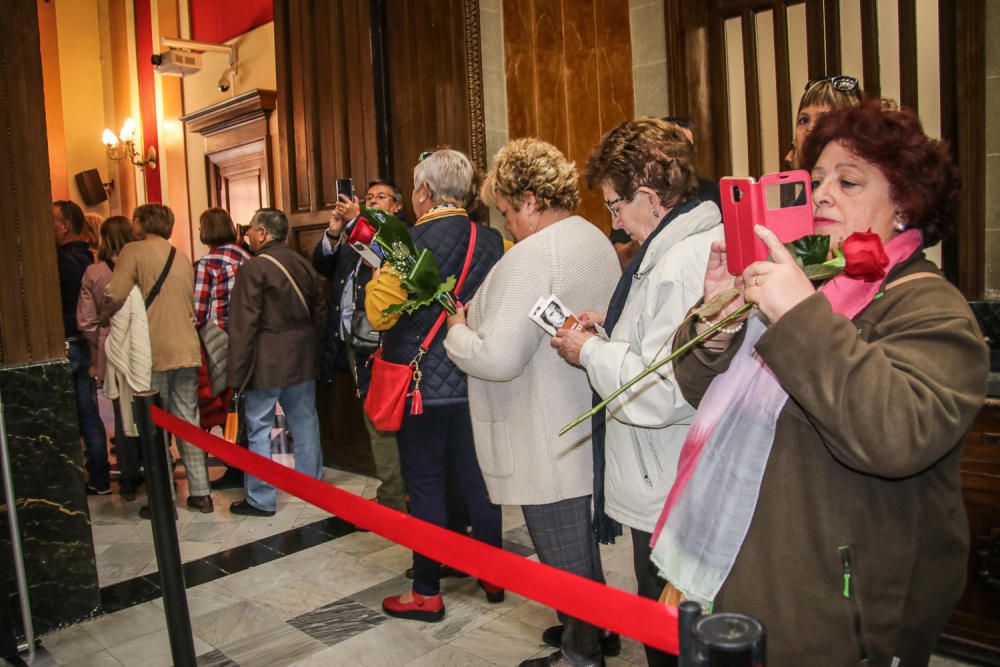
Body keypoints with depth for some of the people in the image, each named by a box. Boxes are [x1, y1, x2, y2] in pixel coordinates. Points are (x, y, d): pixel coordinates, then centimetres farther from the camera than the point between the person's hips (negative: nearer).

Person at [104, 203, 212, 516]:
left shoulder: (134, 251, -4)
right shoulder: (183, 258, 15)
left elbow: (116, 296, -17)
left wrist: (102, 316, 1)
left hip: (153, 352, -5)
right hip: (188, 349, 5)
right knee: (188, 422, 11)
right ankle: (200, 493, 14)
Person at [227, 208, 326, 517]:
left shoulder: (254, 268, -12)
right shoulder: (303, 264, 9)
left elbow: (243, 325, -15)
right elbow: (320, 311, 13)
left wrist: (236, 372, -11)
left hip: (266, 362, -7)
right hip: (302, 359, 7)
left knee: (259, 428, 2)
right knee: (305, 422, 15)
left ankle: (261, 499, 8)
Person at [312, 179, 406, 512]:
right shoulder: (349, 238, 18)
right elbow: (321, 266, 10)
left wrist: (357, 222, -18)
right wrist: (333, 232, -5)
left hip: (378, 345, -7)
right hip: (350, 343, 8)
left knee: (381, 423, -4)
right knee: (376, 421, 14)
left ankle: (392, 498, 7)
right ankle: (398, 491, 25)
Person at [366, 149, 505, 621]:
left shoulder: (411, 242, -15)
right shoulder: (493, 242, 0)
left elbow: (380, 313, -18)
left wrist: (378, 273, -1)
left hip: (422, 385, -5)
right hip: (476, 383, 5)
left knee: (425, 487, 6)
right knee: (477, 481, 16)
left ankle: (426, 592, 18)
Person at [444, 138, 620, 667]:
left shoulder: (532, 255, -21)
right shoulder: (597, 240, 9)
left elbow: (498, 358, -27)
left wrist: (457, 332, -7)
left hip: (548, 449, -10)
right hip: (590, 436, 10)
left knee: (565, 562, 7)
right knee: (584, 548, 25)